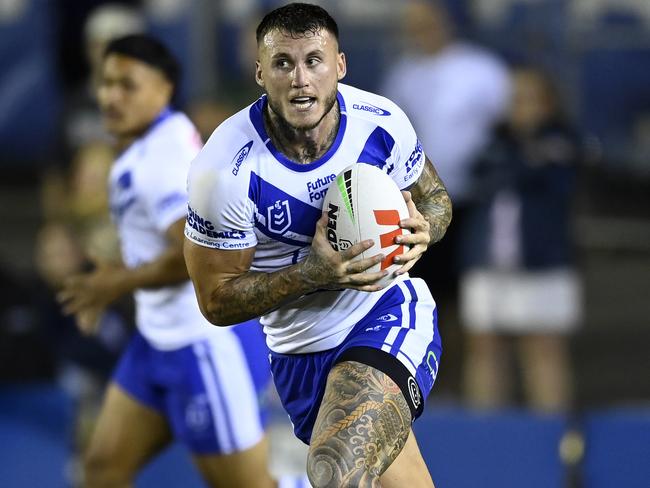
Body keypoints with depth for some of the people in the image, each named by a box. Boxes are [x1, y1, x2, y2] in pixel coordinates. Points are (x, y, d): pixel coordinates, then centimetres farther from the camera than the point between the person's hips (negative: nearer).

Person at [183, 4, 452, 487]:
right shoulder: (225, 170, -19)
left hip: (389, 310, -1)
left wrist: (423, 229, -15)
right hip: (302, 351, 1)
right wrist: (313, 273, -26)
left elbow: (434, 196, 10)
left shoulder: (382, 121, -11)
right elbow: (216, 301, -12)